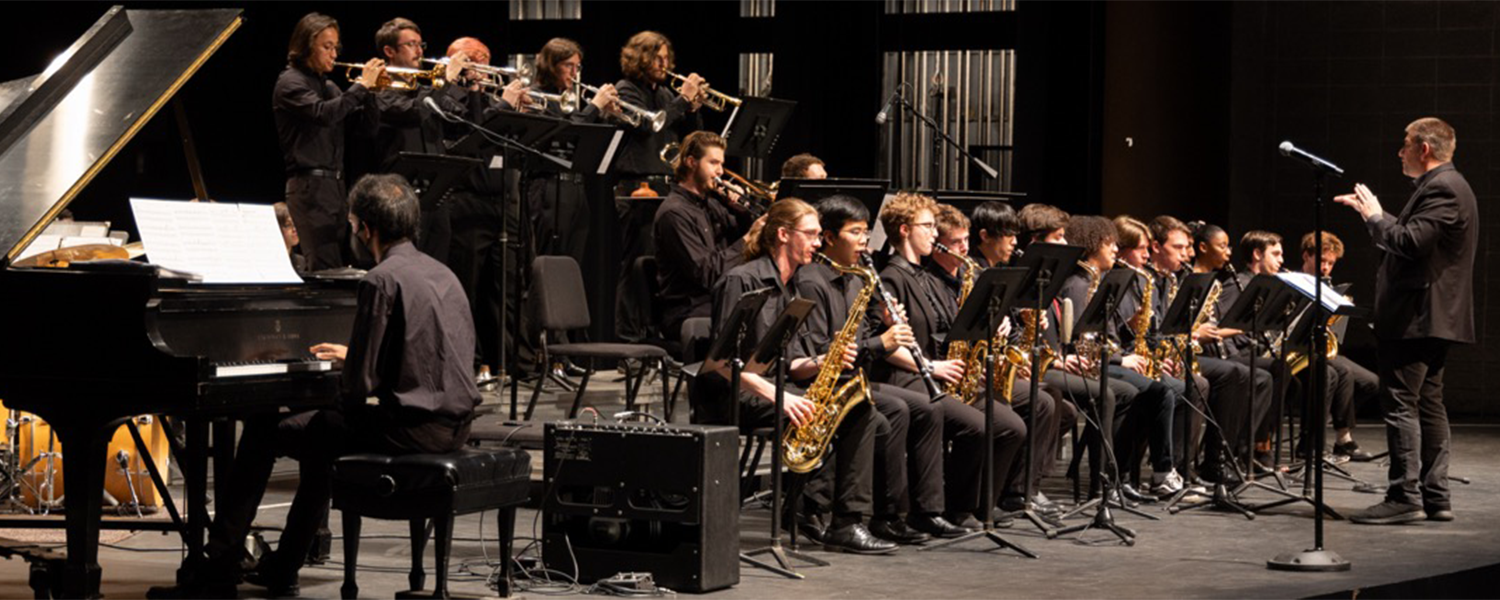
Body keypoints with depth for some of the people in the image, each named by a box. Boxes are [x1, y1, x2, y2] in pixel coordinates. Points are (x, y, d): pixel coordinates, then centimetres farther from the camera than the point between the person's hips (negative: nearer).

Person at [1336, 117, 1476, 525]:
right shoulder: (1446, 186, 19)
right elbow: (1411, 237, 20)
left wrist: (1375, 218, -11)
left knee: (1402, 403, -10)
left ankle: (1405, 496, -11)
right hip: (1433, 318, 11)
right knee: (1428, 405, 11)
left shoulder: (1441, 188, -15)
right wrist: (1371, 213, 16)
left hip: (1416, 318, -11)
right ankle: (1435, 497, 14)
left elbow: (1411, 242, -25)